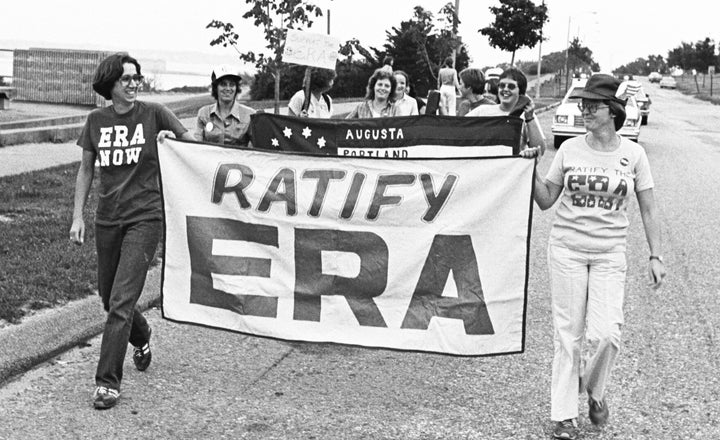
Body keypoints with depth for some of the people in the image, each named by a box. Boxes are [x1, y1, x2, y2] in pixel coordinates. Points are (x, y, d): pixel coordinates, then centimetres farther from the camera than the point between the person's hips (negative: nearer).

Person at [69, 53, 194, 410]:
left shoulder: (153, 113, -4)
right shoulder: (96, 121, 3)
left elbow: (190, 141, 7)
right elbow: (85, 170, 11)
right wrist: (77, 216, 6)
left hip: (144, 217, -4)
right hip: (107, 219, 4)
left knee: (122, 301, -11)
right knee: (109, 297, 15)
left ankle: (108, 381, -4)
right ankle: (142, 339, 46)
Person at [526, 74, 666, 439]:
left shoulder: (632, 154, 0)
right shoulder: (570, 149, 1)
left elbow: (648, 209, 5)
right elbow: (546, 201, 6)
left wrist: (655, 255, 0)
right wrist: (532, 172, -9)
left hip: (610, 254, 0)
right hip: (566, 248, 1)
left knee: (606, 334, -11)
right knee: (568, 333, 2)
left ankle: (595, 389, 21)